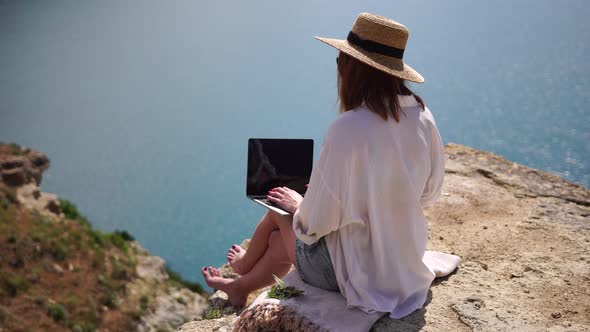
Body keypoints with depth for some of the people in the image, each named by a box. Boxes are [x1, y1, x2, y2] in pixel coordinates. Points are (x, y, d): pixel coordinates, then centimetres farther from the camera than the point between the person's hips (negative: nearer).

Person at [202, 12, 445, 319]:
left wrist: (299, 204, 3)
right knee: (283, 241, 25)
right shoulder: (422, 117, -8)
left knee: (277, 216, 21)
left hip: (357, 270, -6)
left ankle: (244, 265, 53)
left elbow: (314, 224, -21)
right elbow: (429, 193, 6)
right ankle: (240, 286, 52)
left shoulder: (347, 128, -28)